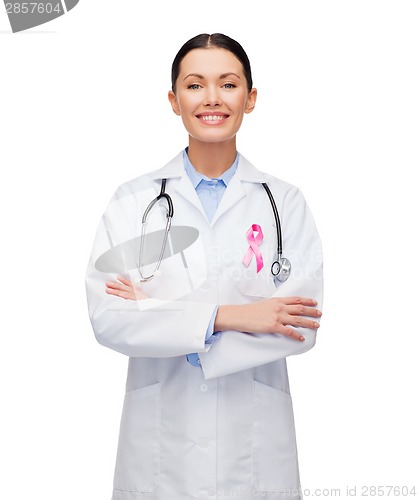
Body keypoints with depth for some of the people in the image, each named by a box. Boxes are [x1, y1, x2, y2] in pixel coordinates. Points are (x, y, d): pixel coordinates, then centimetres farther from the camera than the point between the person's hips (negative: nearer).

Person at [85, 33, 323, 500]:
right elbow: (106, 316, -11)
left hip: (255, 445, 0)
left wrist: (155, 310, -15)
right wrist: (225, 316, -21)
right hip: (159, 444, 0)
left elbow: (301, 325, -12)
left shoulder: (285, 202, -2)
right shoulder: (132, 200, -1)